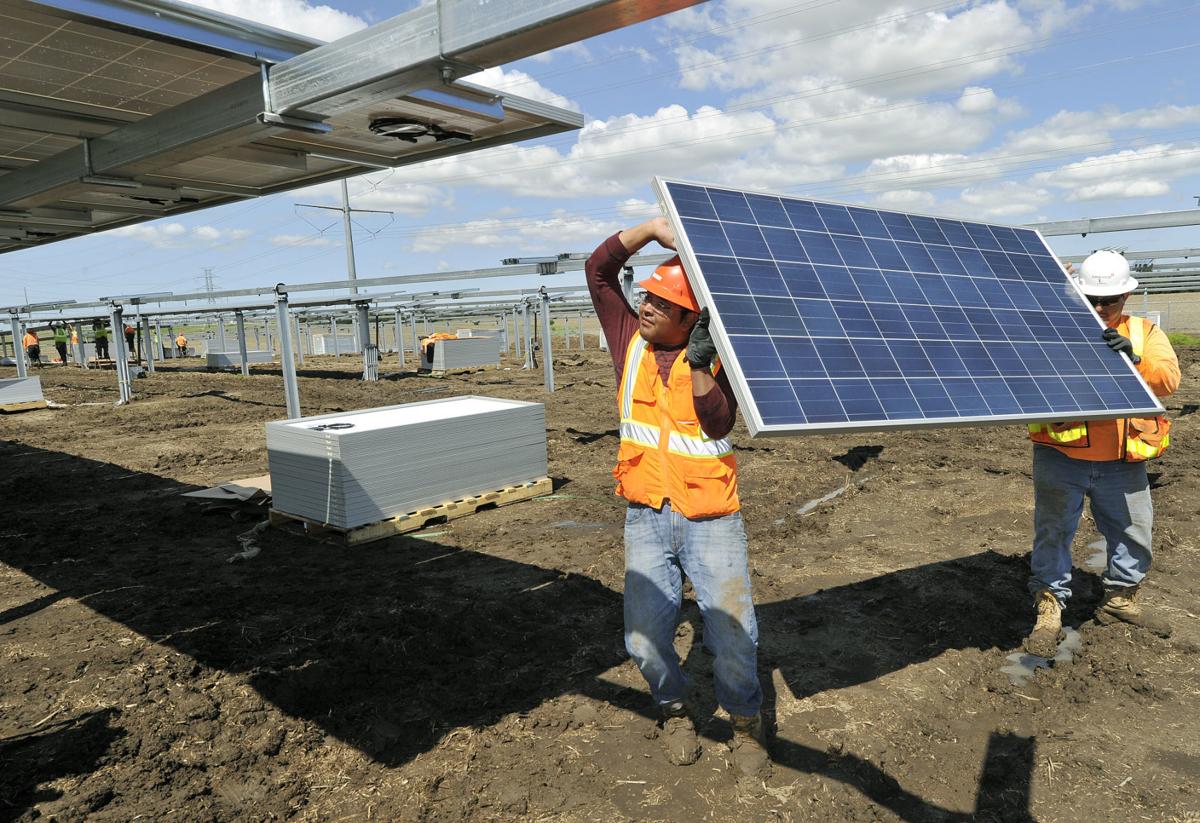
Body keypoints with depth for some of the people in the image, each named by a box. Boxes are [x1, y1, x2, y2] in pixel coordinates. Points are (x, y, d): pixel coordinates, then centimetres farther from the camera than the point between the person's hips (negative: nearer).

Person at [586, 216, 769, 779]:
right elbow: (599, 269, -1)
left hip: (711, 517, -2)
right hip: (647, 517, 2)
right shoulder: (631, 342, 4)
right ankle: (673, 710, 31)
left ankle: (745, 723, 27)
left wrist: (700, 364, -24)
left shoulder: (717, 358, -3)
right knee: (645, 640, 1)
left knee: (733, 634, 0)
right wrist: (652, 228, -10)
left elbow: (719, 423, -15)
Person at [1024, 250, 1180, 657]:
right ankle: (1048, 609, 15)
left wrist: (1135, 358, -28)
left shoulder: (1145, 333, 6)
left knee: (1133, 534, 16)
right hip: (1060, 459, -3)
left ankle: (1121, 599, 38)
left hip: (1123, 464, 3)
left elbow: (1168, 379, -9)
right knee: (1053, 534, 4)